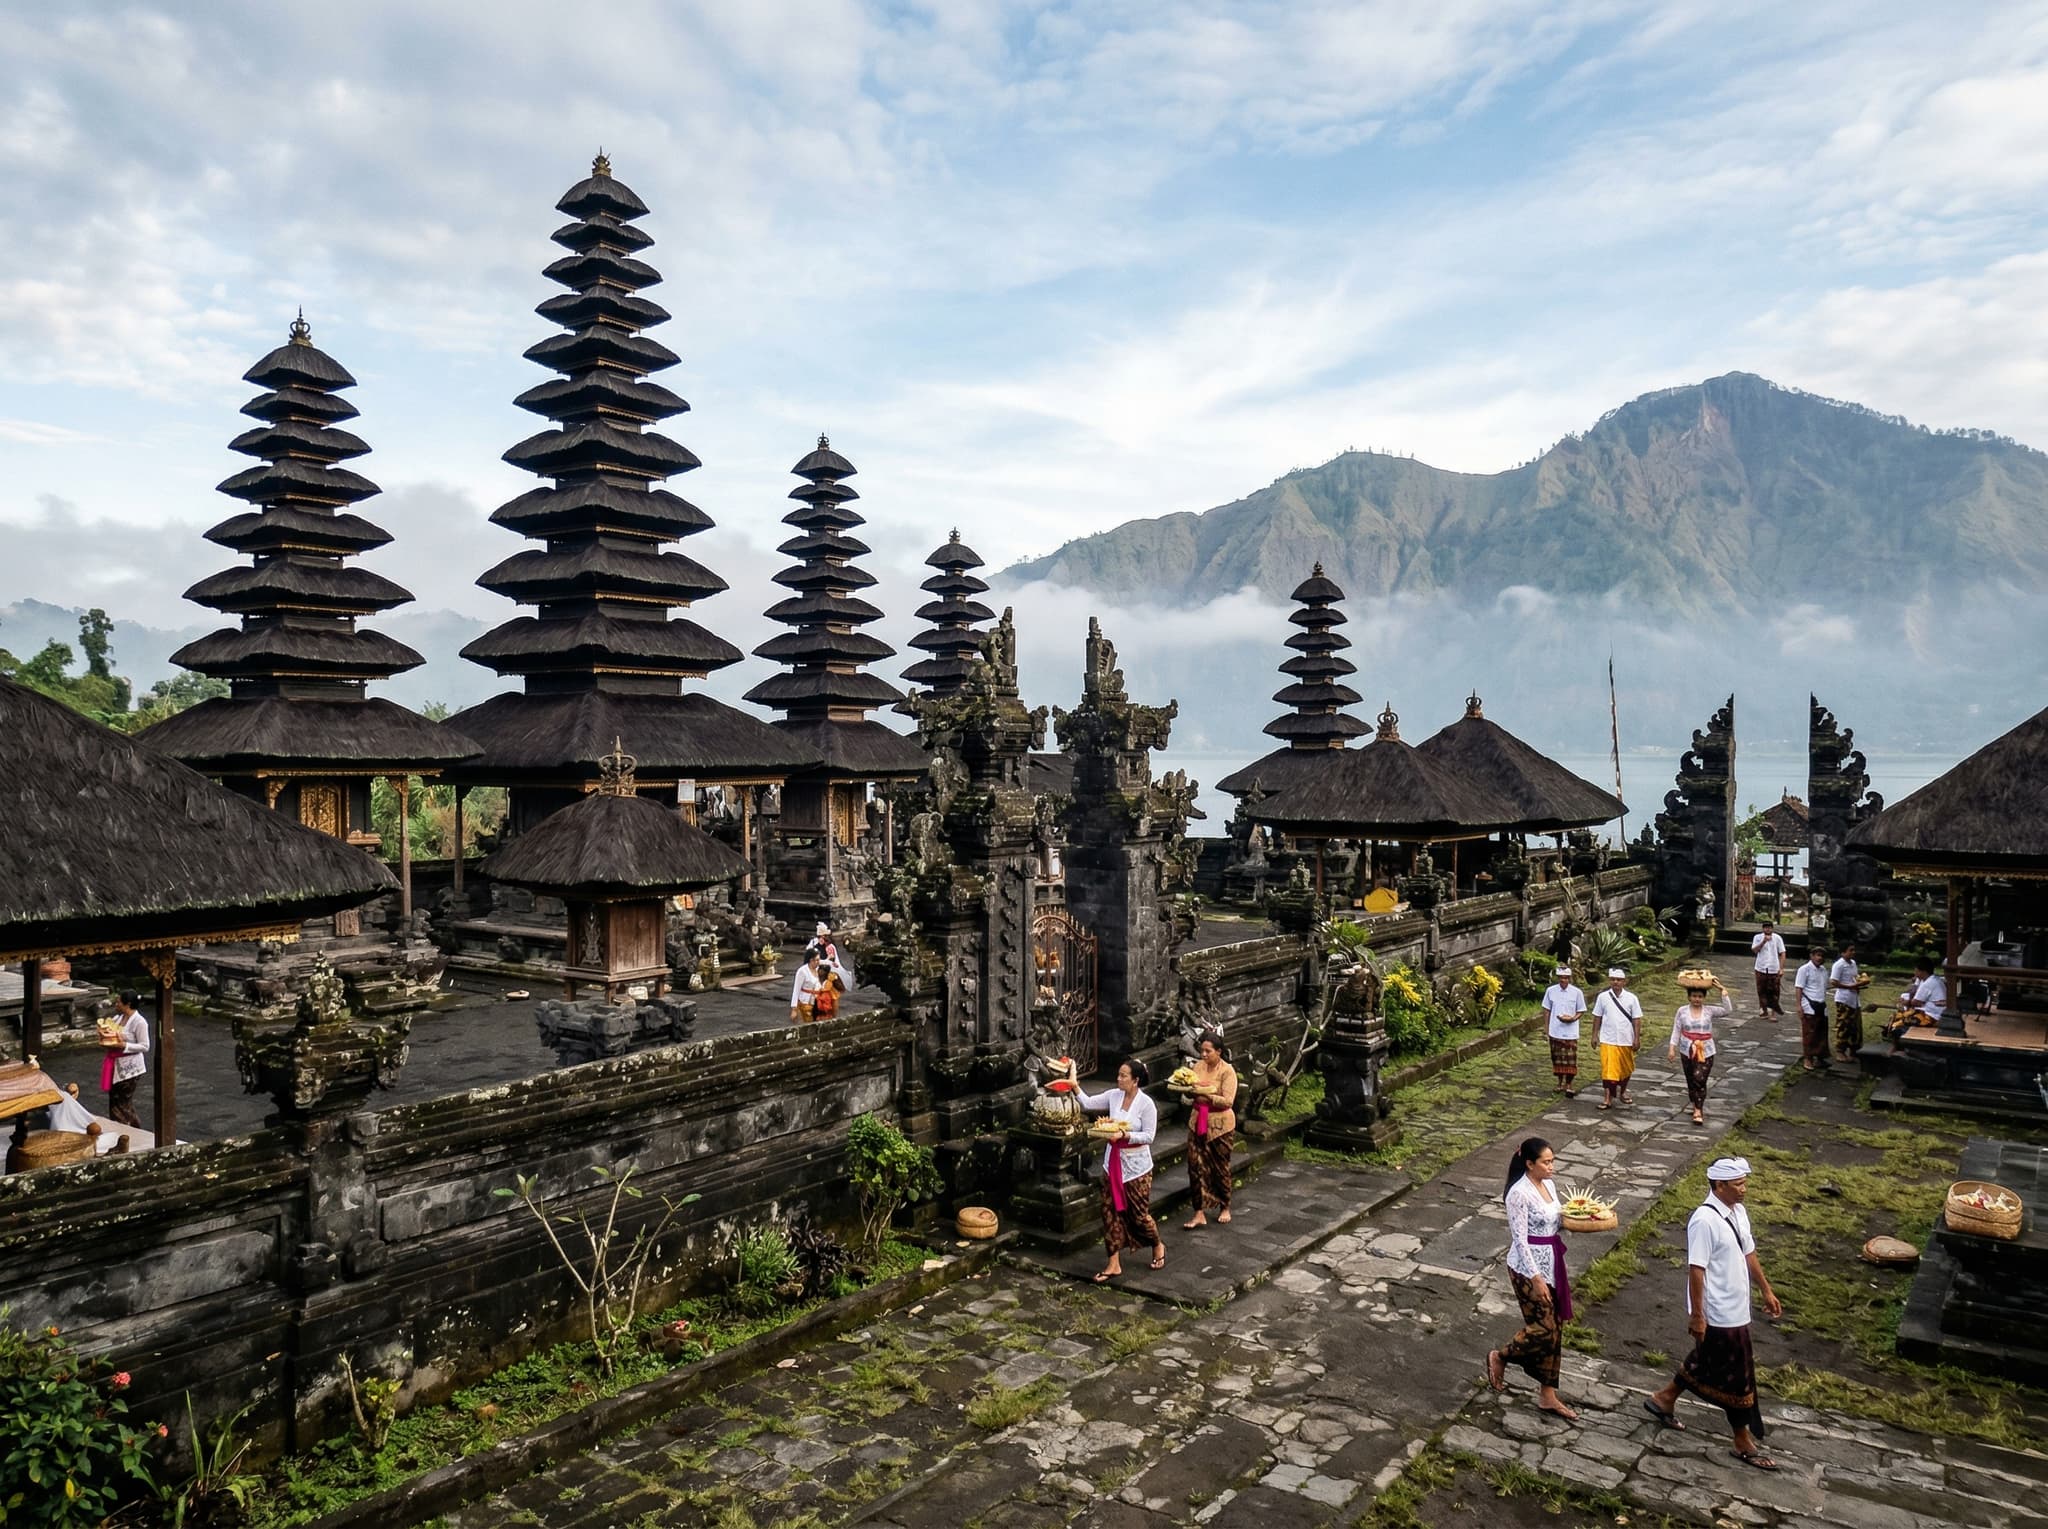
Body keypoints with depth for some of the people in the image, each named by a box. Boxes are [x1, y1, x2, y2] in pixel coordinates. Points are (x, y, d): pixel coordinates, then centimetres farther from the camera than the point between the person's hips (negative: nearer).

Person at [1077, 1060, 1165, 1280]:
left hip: (1136, 1165, -5)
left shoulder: (1146, 1104, -16)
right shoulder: (1114, 1096, -2)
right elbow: (1088, 1104, 2)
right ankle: (1114, 1264, 13)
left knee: (1139, 1213, 6)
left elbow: (1149, 1136, -15)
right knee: (1111, 1212, 4)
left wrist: (1126, 1135, -26)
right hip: (1113, 1162, 5)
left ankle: (1158, 1246, 36)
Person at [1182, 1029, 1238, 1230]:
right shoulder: (1198, 1066, 2)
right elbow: (1190, 1092, 9)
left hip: (1219, 1125, -4)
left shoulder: (1227, 1071, -14)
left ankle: (1225, 1208, 29)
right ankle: (1199, 1213, 6)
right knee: (1196, 1166, 0)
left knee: (1220, 1167, 9)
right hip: (1198, 1122, 4)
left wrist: (1204, 1093, -27)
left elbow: (1227, 1101, -20)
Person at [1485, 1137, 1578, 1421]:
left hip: (1552, 1262, 8)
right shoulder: (1519, 1193, -21)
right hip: (1529, 1267, -8)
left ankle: (1547, 1396, 22)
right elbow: (1520, 1240, -20)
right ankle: (1499, 1357, 21)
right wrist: (1536, 1278, -21)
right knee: (1543, 1329, -4)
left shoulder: (1548, 1185, 4)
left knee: (1554, 1329, 11)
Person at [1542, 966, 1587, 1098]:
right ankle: (1560, 1083, 26)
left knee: (1571, 1060, -1)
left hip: (1570, 1032, -2)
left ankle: (1569, 1085, 10)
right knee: (1557, 1058, 11)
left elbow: (1581, 1011, 3)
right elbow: (1546, 1009, 9)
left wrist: (1572, 1018, -16)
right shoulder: (1550, 990, 0)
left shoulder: (1577, 992, -5)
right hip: (1555, 1031, 2)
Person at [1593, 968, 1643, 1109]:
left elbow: (1636, 1019, 0)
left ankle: (1623, 1092, 38)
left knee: (1626, 1069, 16)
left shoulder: (1631, 998, -3)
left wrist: (1637, 1038, -4)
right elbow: (1597, 1017, 5)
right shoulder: (1603, 997, -3)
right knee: (1608, 1069, -7)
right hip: (1608, 1040, -1)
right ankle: (1608, 1099, -3)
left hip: (1626, 1040, 1)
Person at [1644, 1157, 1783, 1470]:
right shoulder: (1705, 1221, -25)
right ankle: (1744, 1443, 22)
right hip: (1719, 1315, -9)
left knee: (1707, 1361, 22)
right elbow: (1695, 1270, -23)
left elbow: (1748, 1254, 16)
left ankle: (1664, 1399, 39)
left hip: (1736, 1309, 9)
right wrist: (1697, 1315, -21)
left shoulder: (1738, 1211, 3)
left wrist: (1766, 1290, 20)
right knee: (1736, 1376, 5)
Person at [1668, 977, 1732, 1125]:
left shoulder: (1709, 1010, -4)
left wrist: (1723, 990, -23)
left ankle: (1698, 1110, -6)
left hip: (1705, 1053, -2)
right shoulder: (1682, 1011, -2)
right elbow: (1676, 1030, 2)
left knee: (1700, 1079, -13)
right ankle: (1697, 1106, 30)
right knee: (1691, 1080, 11)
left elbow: (1726, 1011, -21)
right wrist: (1672, 1048, -3)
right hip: (1687, 1052, 2)